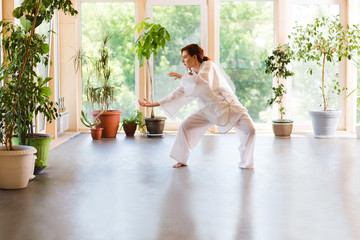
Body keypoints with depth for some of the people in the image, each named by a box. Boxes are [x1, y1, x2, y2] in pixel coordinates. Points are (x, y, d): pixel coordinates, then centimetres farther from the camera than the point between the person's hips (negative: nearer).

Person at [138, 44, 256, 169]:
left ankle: (246, 163, 0)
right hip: (209, 109, 5)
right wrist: (155, 104, -2)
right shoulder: (191, 75, 2)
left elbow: (201, 81, -38)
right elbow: (179, 94, 2)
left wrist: (181, 77, -26)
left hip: (228, 106, -5)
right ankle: (182, 160, 8)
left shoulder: (208, 66, -17)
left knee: (249, 130, -19)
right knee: (185, 126, -7)